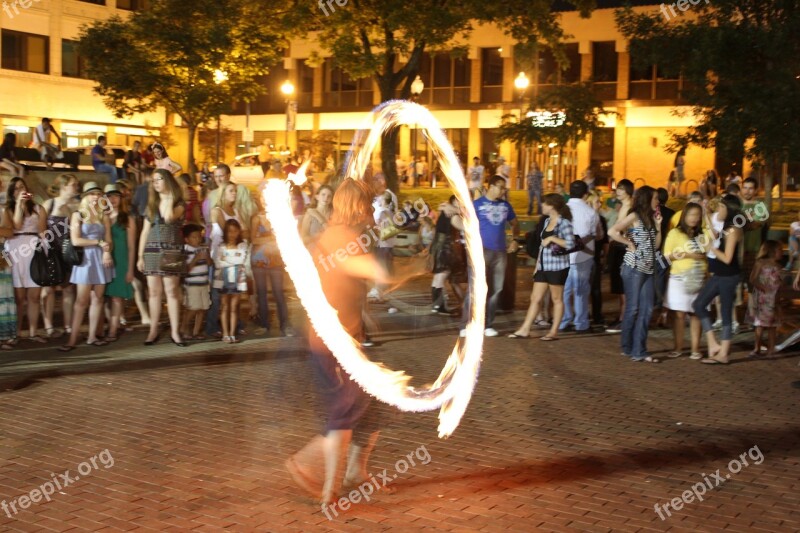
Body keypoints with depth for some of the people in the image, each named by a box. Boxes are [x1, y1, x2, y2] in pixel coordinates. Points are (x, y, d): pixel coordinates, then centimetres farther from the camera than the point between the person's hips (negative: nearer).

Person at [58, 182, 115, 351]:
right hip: (85, 259, -4)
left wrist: (107, 252, -14)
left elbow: (109, 240, 7)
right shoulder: (78, 215, 1)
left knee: (97, 299, 4)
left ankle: (92, 336, 9)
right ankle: (73, 339, -9)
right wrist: (98, 243, -7)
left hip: (101, 259, 4)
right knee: (82, 300, -9)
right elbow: (75, 240, -9)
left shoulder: (104, 217, 13)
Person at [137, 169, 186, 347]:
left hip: (171, 252, -4)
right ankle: (153, 331, 7)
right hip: (152, 251, 4)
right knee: (154, 292, 3)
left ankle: (175, 332, -2)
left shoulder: (178, 204, 2)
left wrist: (169, 198, -7)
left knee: (171, 292, -5)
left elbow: (169, 218, -21)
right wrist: (140, 256, 7)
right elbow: (145, 232, 13)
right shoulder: (151, 204, 15)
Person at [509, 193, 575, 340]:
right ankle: (525, 330, 9)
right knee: (535, 298, 7)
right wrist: (537, 264, 16)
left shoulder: (564, 223, -11)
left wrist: (552, 238, -17)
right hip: (544, 266, 8)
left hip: (557, 266, -8)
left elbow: (571, 243, -21)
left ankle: (554, 332, 11)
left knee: (556, 299, 4)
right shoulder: (547, 221, 13)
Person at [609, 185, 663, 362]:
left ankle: (639, 350, 5)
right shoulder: (634, 216, -8)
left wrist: (658, 225, 5)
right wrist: (629, 243, -14)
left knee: (646, 310, 2)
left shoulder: (650, 218, 15)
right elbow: (612, 232, -20)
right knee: (633, 309, -1)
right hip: (634, 268, -7)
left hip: (648, 269, 7)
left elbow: (656, 246, 13)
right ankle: (628, 348, 12)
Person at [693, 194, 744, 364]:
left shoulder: (733, 230, -17)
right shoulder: (727, 228, 9)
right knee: (699, 305, 8)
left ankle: (723, 354, 8)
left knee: (726, 313, 0)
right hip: (719, 275, 9)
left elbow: (727, 258, -22)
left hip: (728, 276, -9)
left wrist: (713, 249, -6)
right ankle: (714, 344, 11)